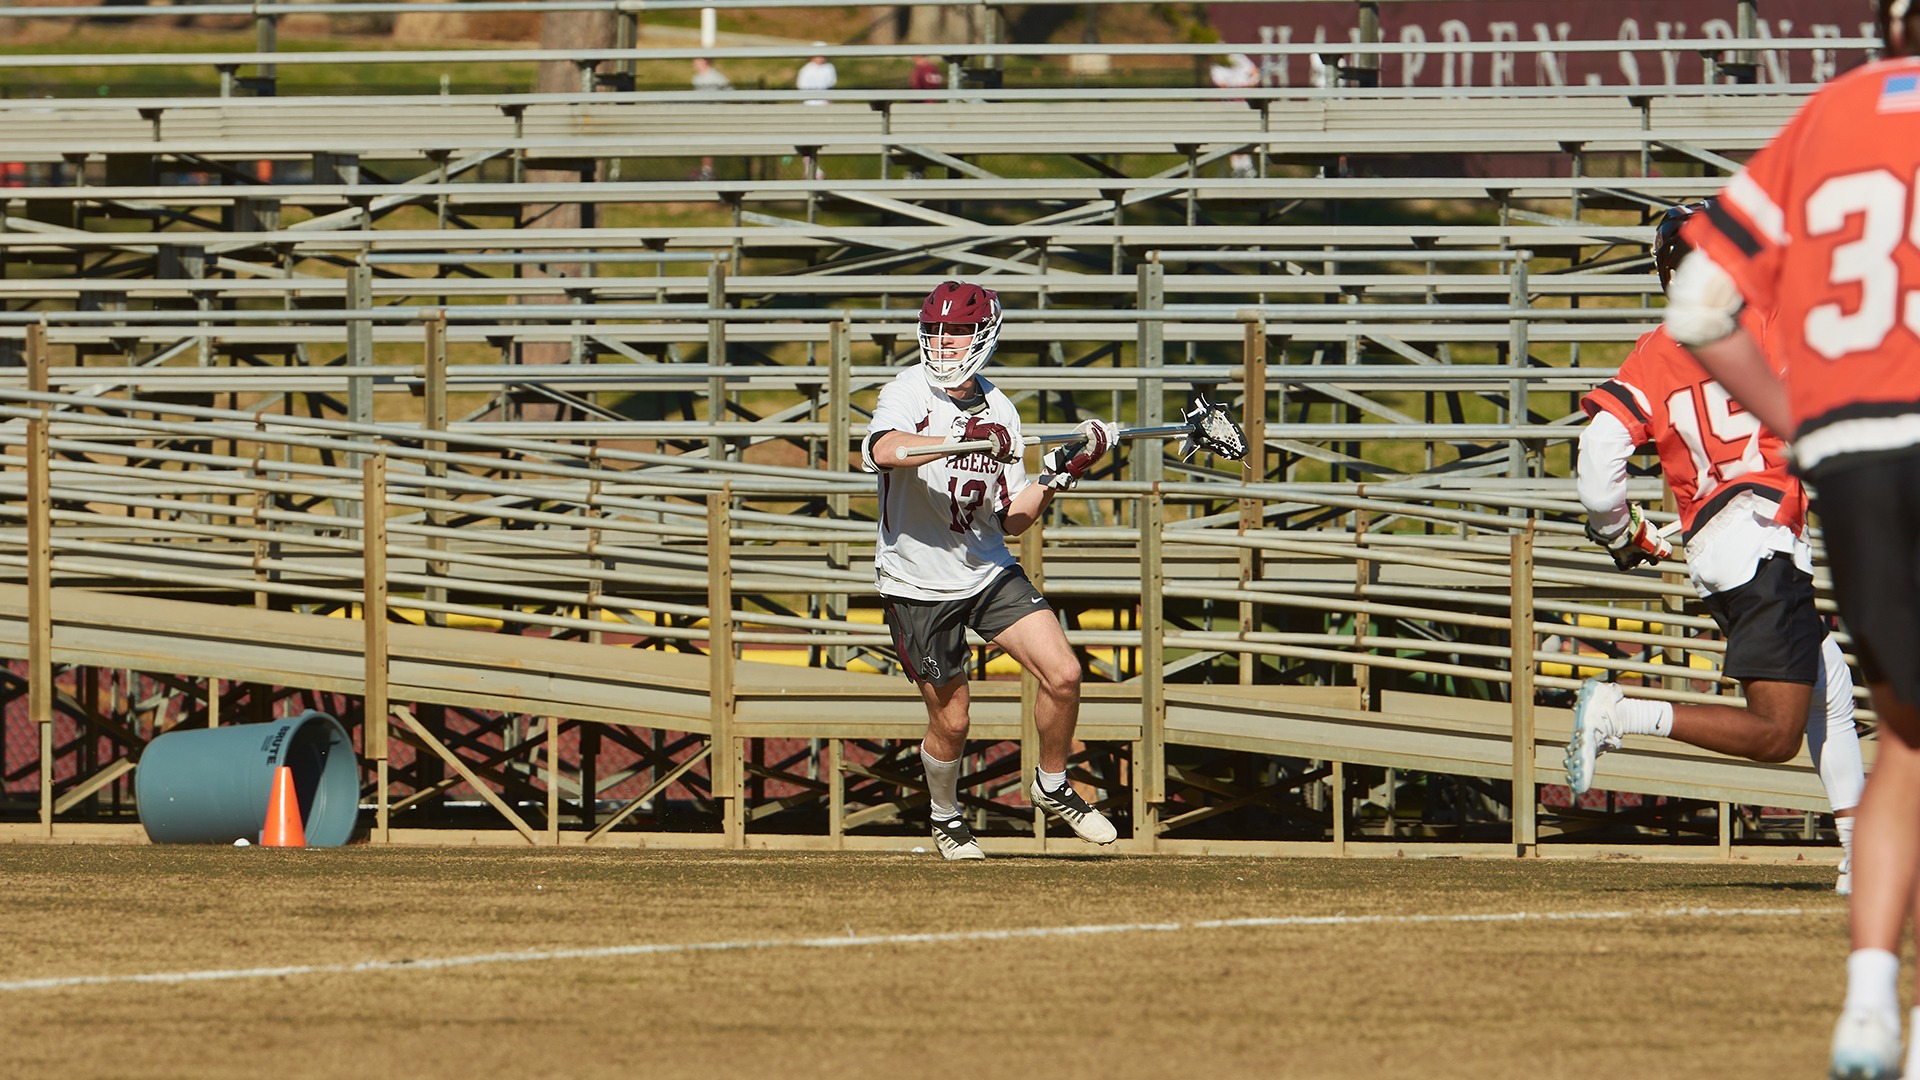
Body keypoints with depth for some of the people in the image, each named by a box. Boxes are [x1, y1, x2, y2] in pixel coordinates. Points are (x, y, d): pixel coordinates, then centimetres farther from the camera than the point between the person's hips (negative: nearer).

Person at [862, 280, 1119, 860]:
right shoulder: (906, 393, -13)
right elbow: (884, 449, -37)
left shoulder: (999, 411, 2)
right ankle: (946, 818, 32)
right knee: (950, 722, 3)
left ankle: (1052, 787, 16)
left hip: (989, 572, 4)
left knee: (1063, 674, -9)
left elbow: (1012, 520, 5)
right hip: (919, 584, -4)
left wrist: (1059, 476, -10)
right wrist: (966, 440, -44)